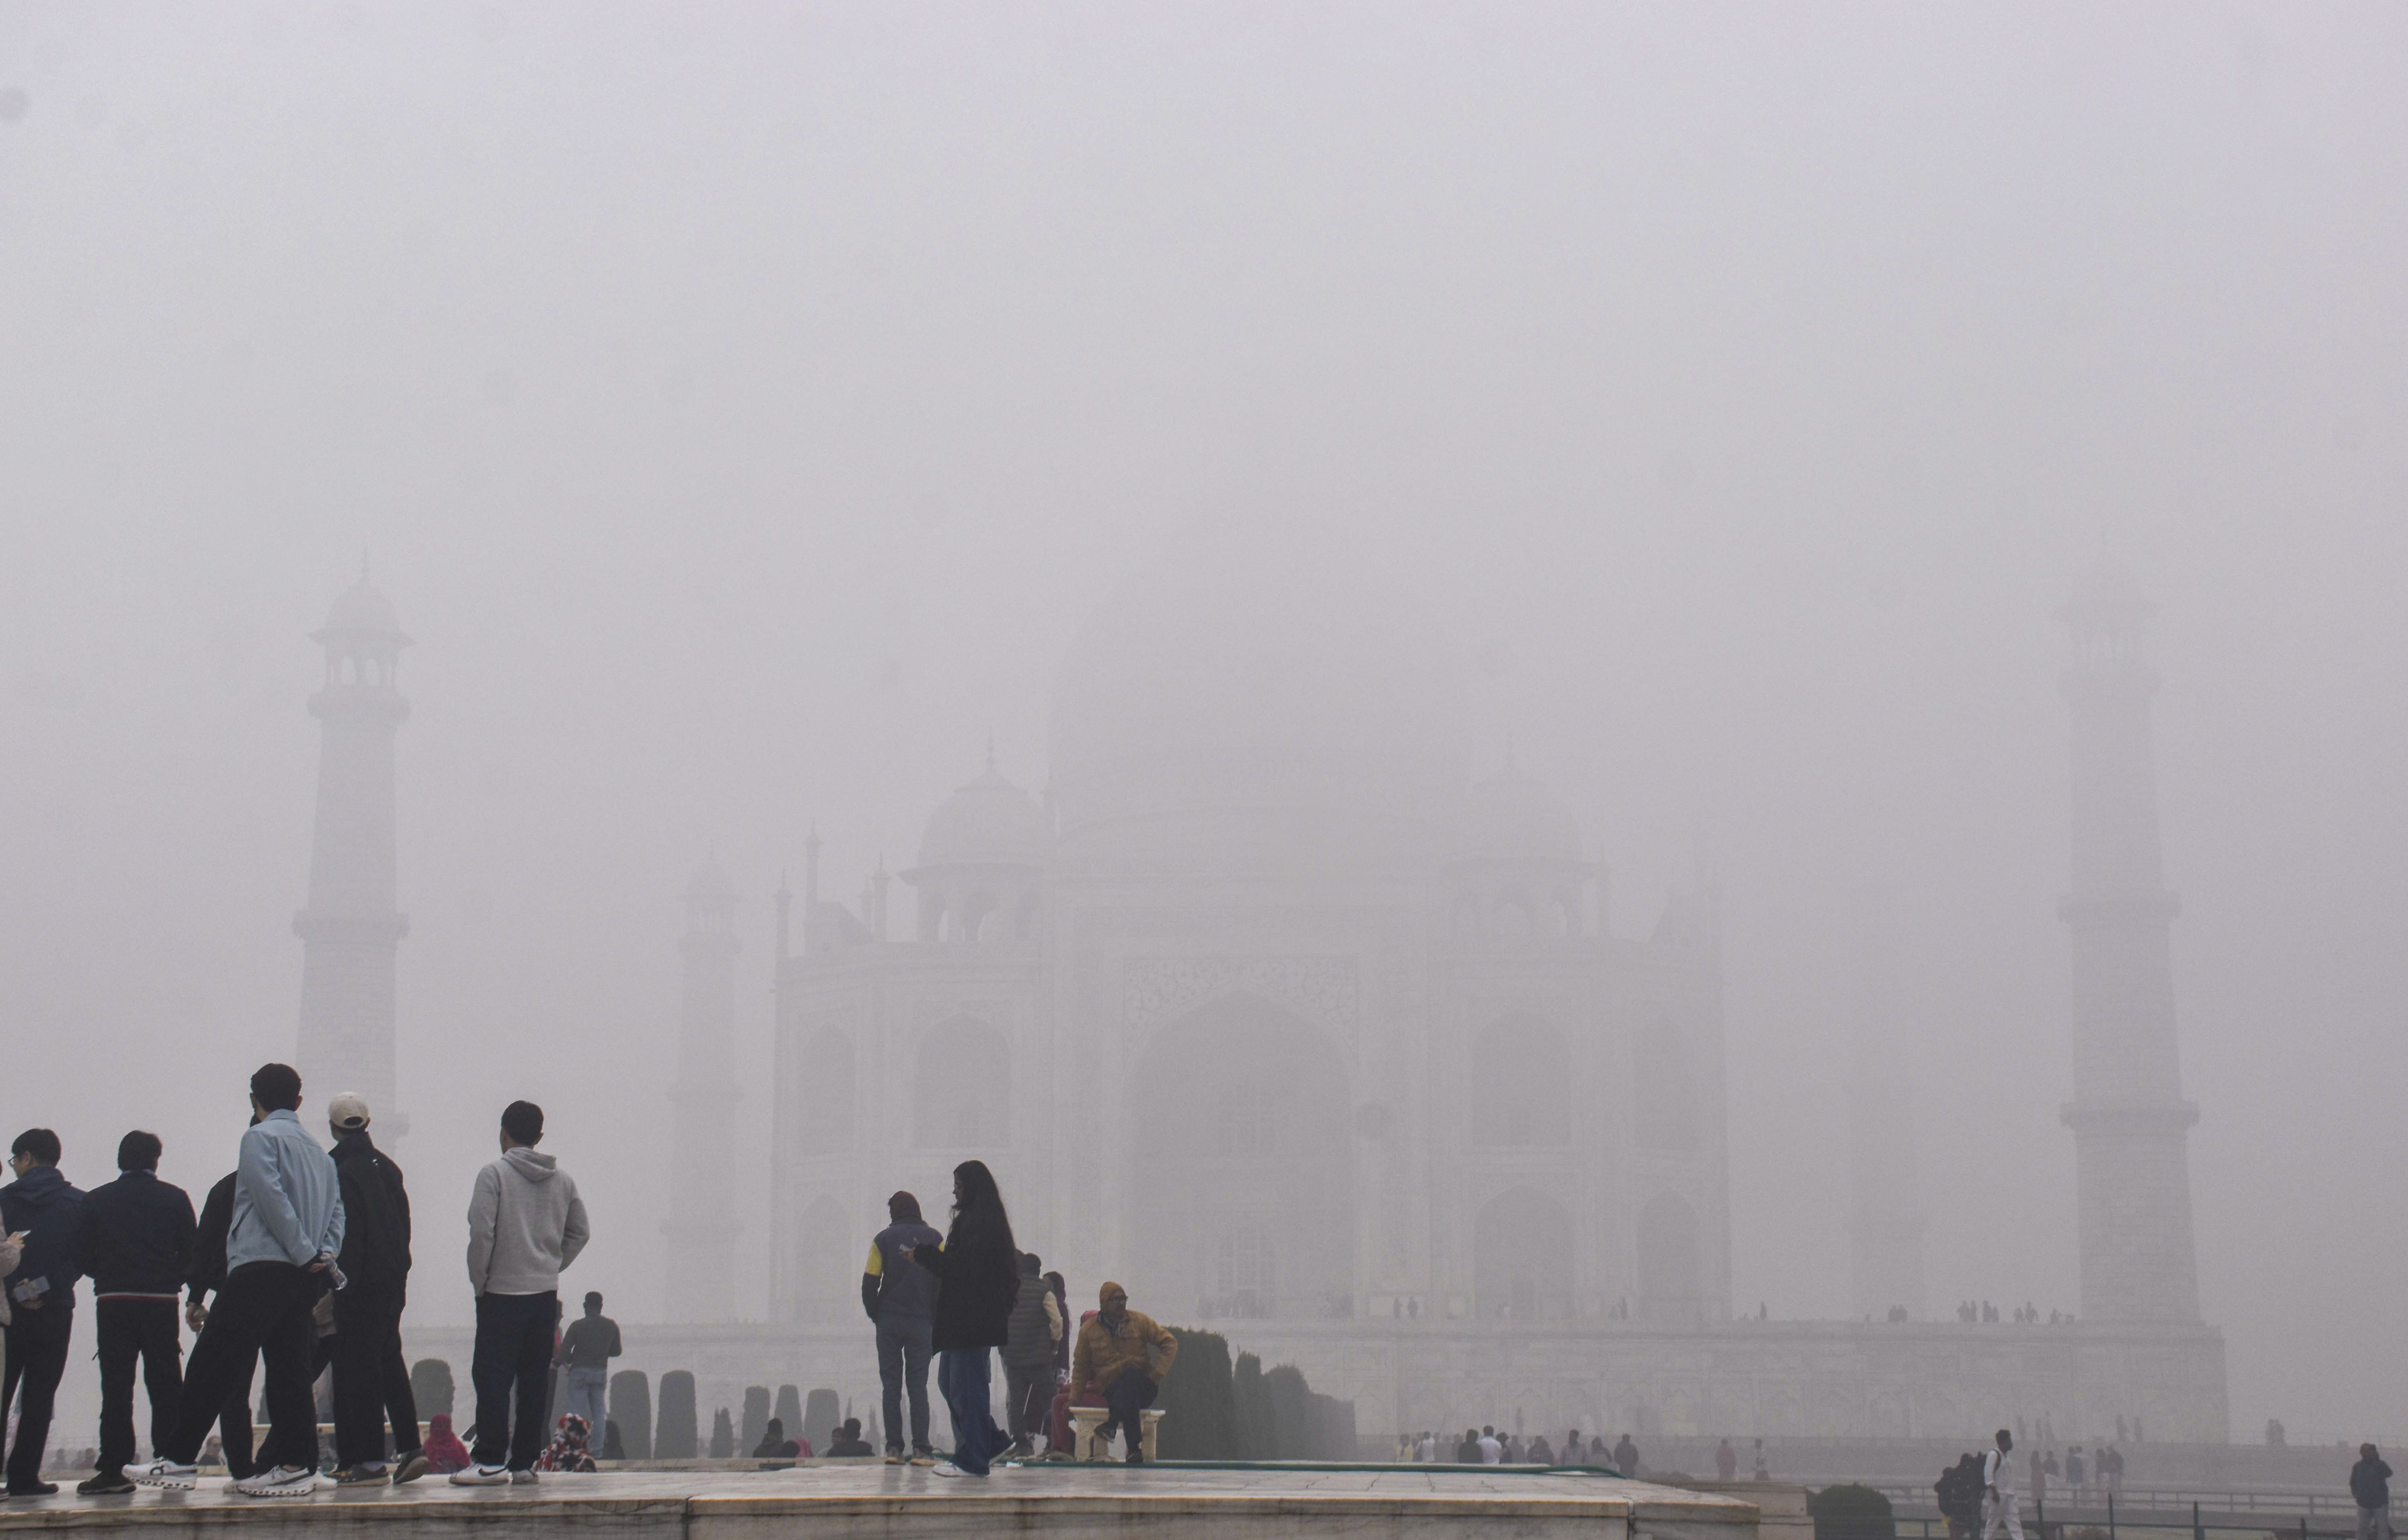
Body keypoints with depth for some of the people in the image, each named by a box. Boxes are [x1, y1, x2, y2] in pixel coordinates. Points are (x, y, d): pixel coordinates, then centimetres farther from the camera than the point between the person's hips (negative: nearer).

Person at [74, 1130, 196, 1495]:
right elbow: (192, 1253, 1)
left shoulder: (96, 1200, 4)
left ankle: (114, 1468, -3)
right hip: (162, 1302, 0)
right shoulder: (174, 1199, 2)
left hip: (112, 1302, 0)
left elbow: (82, 1258, 2)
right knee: (165, 1386, 6)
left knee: (116, 1388, 3)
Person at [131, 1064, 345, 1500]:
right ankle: (296, 1464, 1)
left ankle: (177, 1459, -10)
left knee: (213, 1363, -7)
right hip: (302, 1280, 7)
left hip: (262, 1267, -7)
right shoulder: (317, 1151, 22)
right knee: (289, 1369, 7)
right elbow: (336, 1208, 15)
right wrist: (323, 1257, 3)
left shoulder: (260, 1137, -1)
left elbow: (272, 1198, -13)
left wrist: (306, 1256, -12)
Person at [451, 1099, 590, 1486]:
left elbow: (482, 1232, -14)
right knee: (535, 1381, 7)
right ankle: (525, 1462, 8)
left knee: (492, 1377, -2)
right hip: (546, 1294, 5)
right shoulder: (562, 1179, 9)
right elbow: (580, 1232, 12)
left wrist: (478, 1280, -4)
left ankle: (492, 1461, -8)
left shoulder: (494, 1174, -7)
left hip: (502, 1293, -5)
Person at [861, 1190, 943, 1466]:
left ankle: (893, 1447, -1)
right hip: (921, 1324, 0)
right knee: (918, 1385, 3)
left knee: (891, 1384, 4)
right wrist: (936, 1320, 7)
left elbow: (869, 1283, -3)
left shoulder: (884, 1239, 2)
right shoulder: (933, 1238, 4)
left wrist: (877, 1316, 8)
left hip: (889, 1322, 0)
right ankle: (921, 1448, -5)